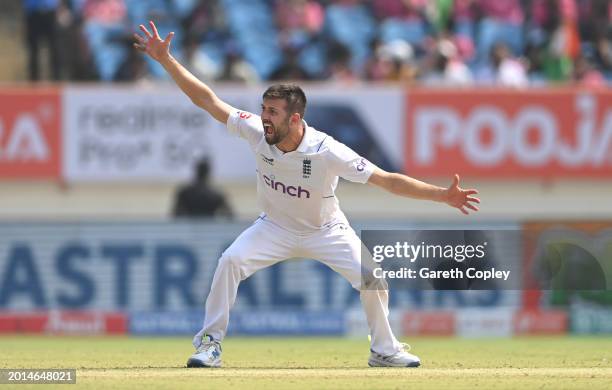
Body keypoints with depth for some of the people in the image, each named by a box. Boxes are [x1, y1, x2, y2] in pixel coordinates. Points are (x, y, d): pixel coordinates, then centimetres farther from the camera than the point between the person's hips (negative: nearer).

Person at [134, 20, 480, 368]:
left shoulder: (327, 151, -33)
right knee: (231, 261, -22)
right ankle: (210, 344, -8)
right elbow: (208, 99, -24)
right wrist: (166, 60, -32)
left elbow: (389, 180, -32)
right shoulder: (257, 132, -26)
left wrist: (443, 195, -40)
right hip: (276, 228, 2)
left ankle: (384, 350, 12)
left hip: (325, 230, -1)